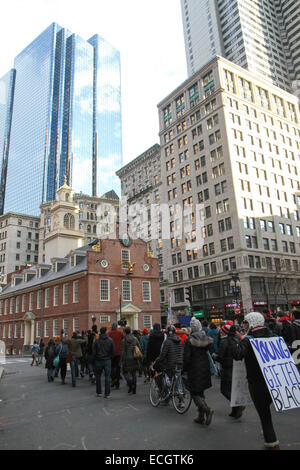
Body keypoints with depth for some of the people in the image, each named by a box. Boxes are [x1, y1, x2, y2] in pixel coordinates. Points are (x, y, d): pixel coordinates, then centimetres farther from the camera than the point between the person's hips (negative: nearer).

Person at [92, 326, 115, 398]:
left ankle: (99, 392, 21)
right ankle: (107, 394, 4)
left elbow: (94, 352, -3)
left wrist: (95, 360, 10)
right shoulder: (110, 340, -4)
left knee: (98, 376, 15)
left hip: (98, 361, 0)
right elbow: (113, 351, 0)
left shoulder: (97, 340, -7)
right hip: (107, 360, 0)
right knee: (107, 377, 4)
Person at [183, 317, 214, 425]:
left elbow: (186, 358, -13)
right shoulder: (207, 339, 0)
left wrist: (184, 370, -1)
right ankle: (201, 417, 22)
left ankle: (207, 409, -17)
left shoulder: (189, 340, -15)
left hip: (194, 370, -6)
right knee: (200, 392, 18)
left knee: (194, 393, 4)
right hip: (205, 368, 6)